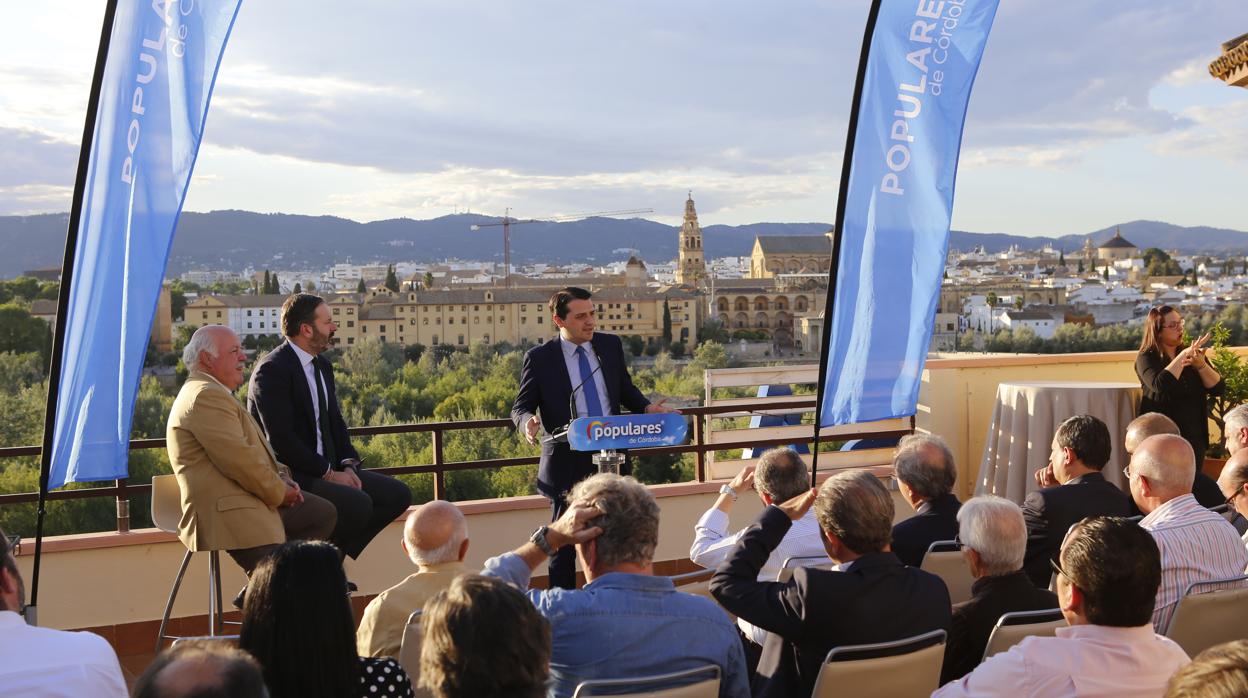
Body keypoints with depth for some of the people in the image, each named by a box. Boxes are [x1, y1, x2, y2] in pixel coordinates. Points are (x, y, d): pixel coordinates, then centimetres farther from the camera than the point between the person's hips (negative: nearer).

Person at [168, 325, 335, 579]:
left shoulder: (212, 393, 20)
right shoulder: (205, 396, -16)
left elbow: (252, 451, 24)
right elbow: (240, 461, -22)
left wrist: (282, 477, 6)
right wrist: (280, 491, -9)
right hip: (227, 515, -11)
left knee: (323, 514, 10)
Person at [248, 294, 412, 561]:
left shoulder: (322, 366, 14)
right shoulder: (271, 370, -15)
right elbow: (281, 438, -21)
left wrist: (348, 464, -1)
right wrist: (328, 473, -18)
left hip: (324, 469, 9)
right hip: (287, 476, -9)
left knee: (398, 494, 0)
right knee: (358, 504, -29)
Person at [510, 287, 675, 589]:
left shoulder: (611, 345, 5)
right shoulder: (539, 358, -6)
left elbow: (626, 390, 15)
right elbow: (520, 406, -2)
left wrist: (647, 408, -5)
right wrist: (528, 422, -25)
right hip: (567, 463, -3)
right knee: (563, 543, 8)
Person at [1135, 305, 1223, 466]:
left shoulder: (1193, 353, 7)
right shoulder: (1146, 358, -7)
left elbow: (1218, 388, 0)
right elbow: (1160, 386, -26)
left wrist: (1201, 365, -17)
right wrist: (1184, 355, -23)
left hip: (1195, 437, 4)